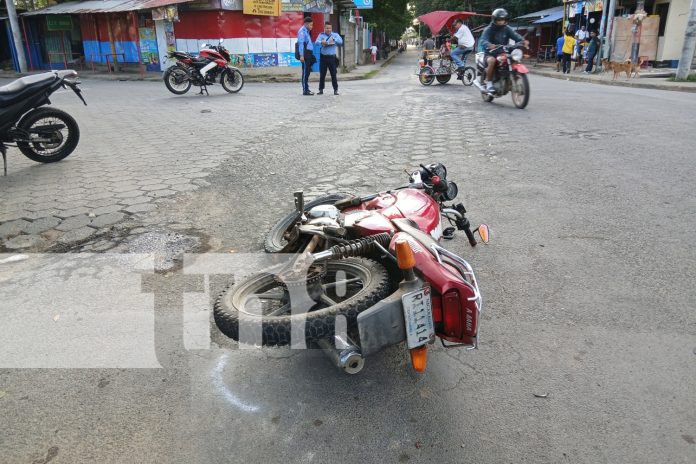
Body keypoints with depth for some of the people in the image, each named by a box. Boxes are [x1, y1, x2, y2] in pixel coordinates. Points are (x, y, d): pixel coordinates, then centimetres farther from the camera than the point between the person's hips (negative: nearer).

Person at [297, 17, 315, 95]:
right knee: (305, 71, -7)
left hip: (309, 53, 9)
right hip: (305, 54, -9)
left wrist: (312, 55, 16)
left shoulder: (307, 31, 20)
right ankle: (305, 90, -6)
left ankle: (306, 89, 18)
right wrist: (301, 55, -22)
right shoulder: (302, 31, -8)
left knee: (307, 71, 11)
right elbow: (301, 43, -15)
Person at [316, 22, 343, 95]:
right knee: (322, 74, 4)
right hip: (323, 57, 0)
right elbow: (317, 42, -10)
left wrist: (333, 39, -27)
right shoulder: (321, 35, 7)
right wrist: (321, 42, -33)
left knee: (333, 74, 1)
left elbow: (340, 41, -9)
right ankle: (321, 89, 11)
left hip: (332, 57, 0)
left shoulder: (335, 35, 8)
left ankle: (335, 90, 8)